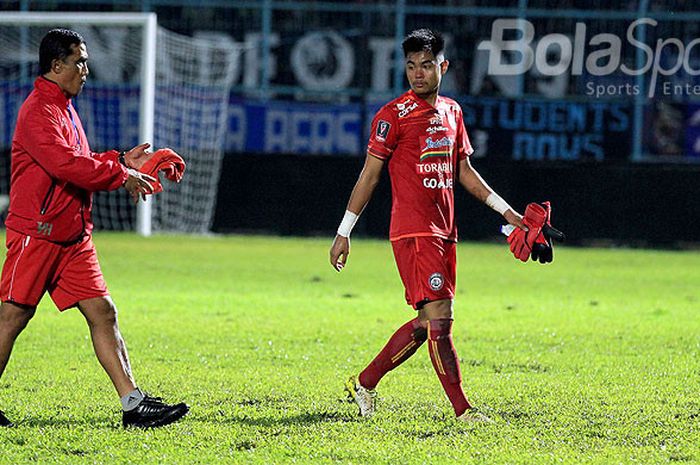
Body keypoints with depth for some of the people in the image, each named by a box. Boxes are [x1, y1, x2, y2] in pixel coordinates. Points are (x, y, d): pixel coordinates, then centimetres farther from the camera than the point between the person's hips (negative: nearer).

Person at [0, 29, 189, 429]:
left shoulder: (65, 109, 18)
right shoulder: (38, 111, -14)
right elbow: (66, 165, -25)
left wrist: (121, 162, 12)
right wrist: (121, 175, -17)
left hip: (74, 237, 9)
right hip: (36, 233, -9)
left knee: (103, 312, 1)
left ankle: (134, 403, -3)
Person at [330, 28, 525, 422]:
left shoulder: (452, 112, 15)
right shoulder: (394, 115, -6)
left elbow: (464, 171, 24)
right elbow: (370, 173, -4)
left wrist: (505, 210, 20)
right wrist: (344, 232, -4)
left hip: (444, 233, 8)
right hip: (413, 232, -8)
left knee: (427, 323, 9)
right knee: (439, 318, -12)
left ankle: (364, 383, 22)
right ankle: (462, 409, -11)